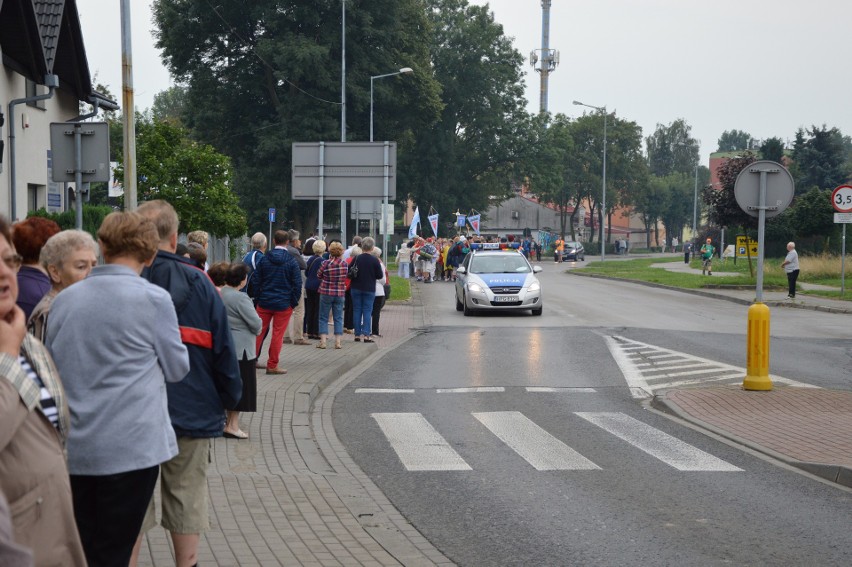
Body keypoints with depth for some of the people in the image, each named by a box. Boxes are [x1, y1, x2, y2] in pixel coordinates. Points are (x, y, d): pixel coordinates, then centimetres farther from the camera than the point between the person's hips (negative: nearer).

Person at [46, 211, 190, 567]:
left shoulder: (64, 300, 4)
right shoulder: (153, 299, -9)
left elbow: (50, 367, 15)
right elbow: (177, 368, 2)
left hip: (73, 449, 4)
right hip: (132, 447, -4)